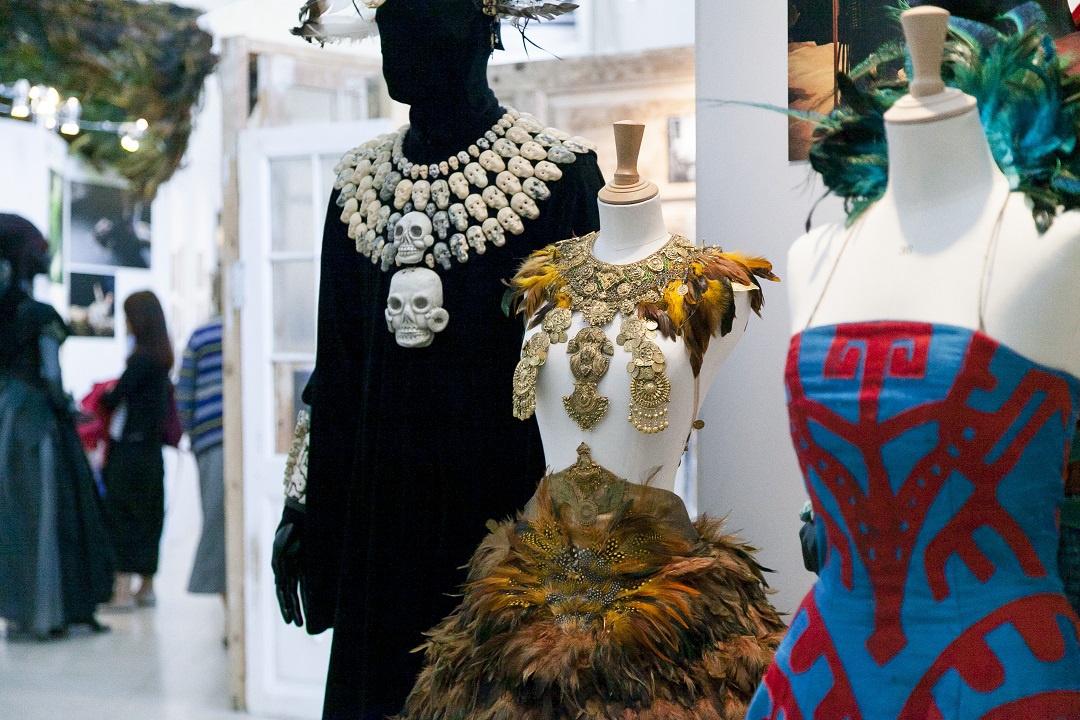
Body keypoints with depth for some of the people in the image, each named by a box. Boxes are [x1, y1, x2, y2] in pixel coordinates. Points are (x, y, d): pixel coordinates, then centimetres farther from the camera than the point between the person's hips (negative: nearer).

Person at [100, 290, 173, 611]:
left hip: (131, 449, -9)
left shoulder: (142, 359, -16)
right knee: (148, 515, 13)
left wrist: (99, 397, 7)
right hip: (150, 448, 9)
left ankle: (123, 589, -4)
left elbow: (115, 398, -14)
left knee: (122, 514, -4)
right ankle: (146, 586, 19)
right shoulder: (161, 357, 9)